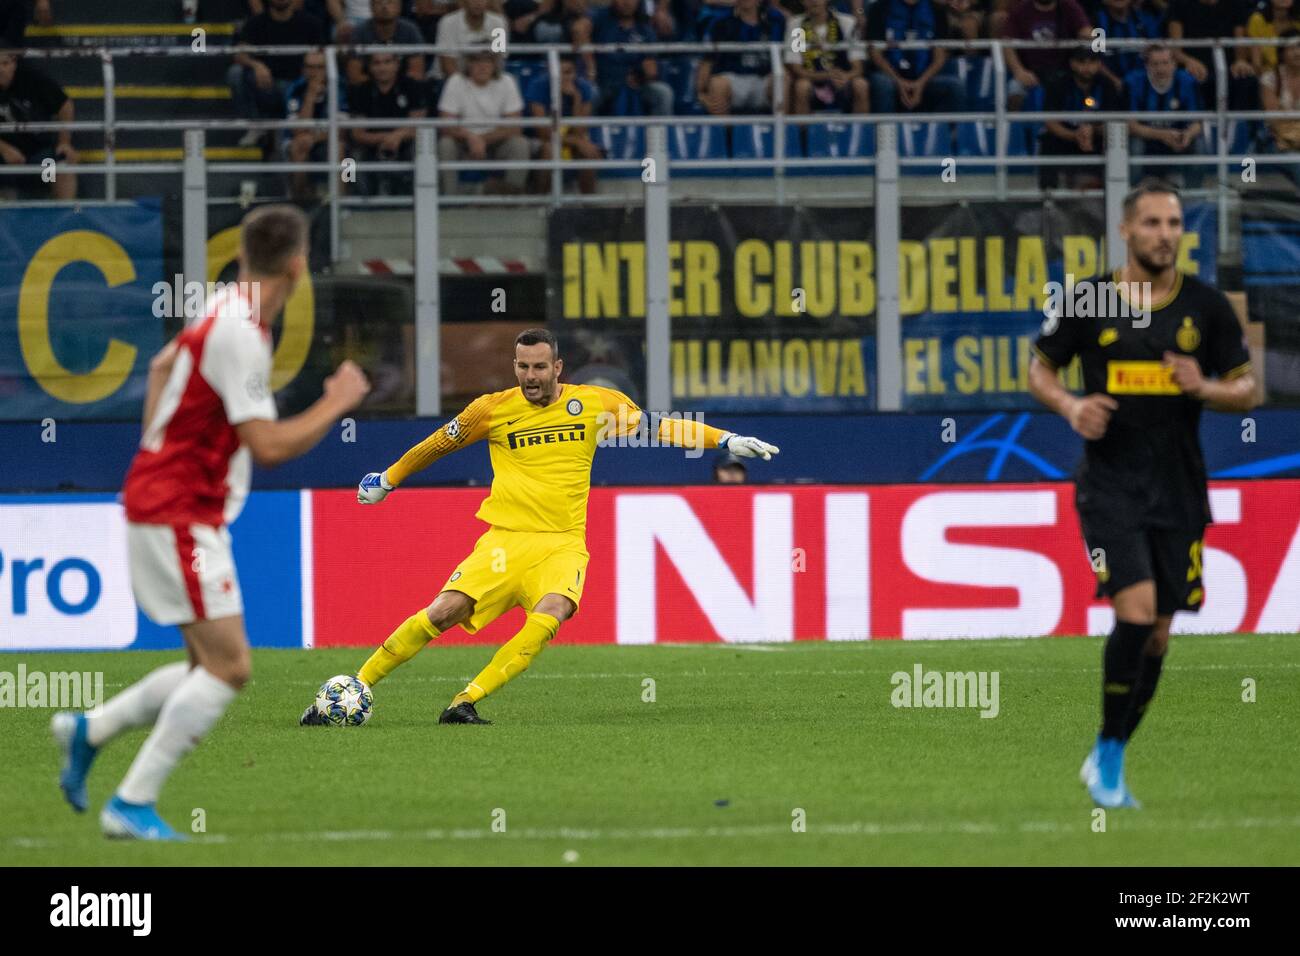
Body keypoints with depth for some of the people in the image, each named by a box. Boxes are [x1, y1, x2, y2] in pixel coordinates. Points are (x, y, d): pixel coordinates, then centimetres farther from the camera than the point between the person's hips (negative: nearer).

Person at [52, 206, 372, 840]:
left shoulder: (227, 310, 8)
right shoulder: (240, 335, -21)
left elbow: (163, 366, 27)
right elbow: (268, 446, -24)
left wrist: (161, 447, 27)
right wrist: (337, 404, -11)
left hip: (171, 506, 10)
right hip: (178, 517, -10)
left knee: (212, 668, 11)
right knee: (228, 668, -12)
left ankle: (89, 730, 16)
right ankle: (133, 804, -10)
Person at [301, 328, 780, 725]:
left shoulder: (595, 403, 5)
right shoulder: (493, 409, 3)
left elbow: (659, 426, 15)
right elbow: (438, 444, 19)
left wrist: (726, 441, 8)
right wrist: (388, 479, 29)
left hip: (563, 544, 0)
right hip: (505, 540, 0)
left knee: (550, 614, -31)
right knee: (444, 611, -19)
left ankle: (466, 702, -31)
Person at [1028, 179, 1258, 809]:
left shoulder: (1206, 306, 2)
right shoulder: (1088, 303, -2)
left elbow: (1247, 390, 7)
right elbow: (1039, 367, 10)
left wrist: (1205, 388, -14)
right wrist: (1070, 406, -10)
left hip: (1179, 490, 3)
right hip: (1110, 484, -3)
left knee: (1157, 633, 6)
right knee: (1136, 611, -19)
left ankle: (1106, 760, 23)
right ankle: (1109, 754, -5)